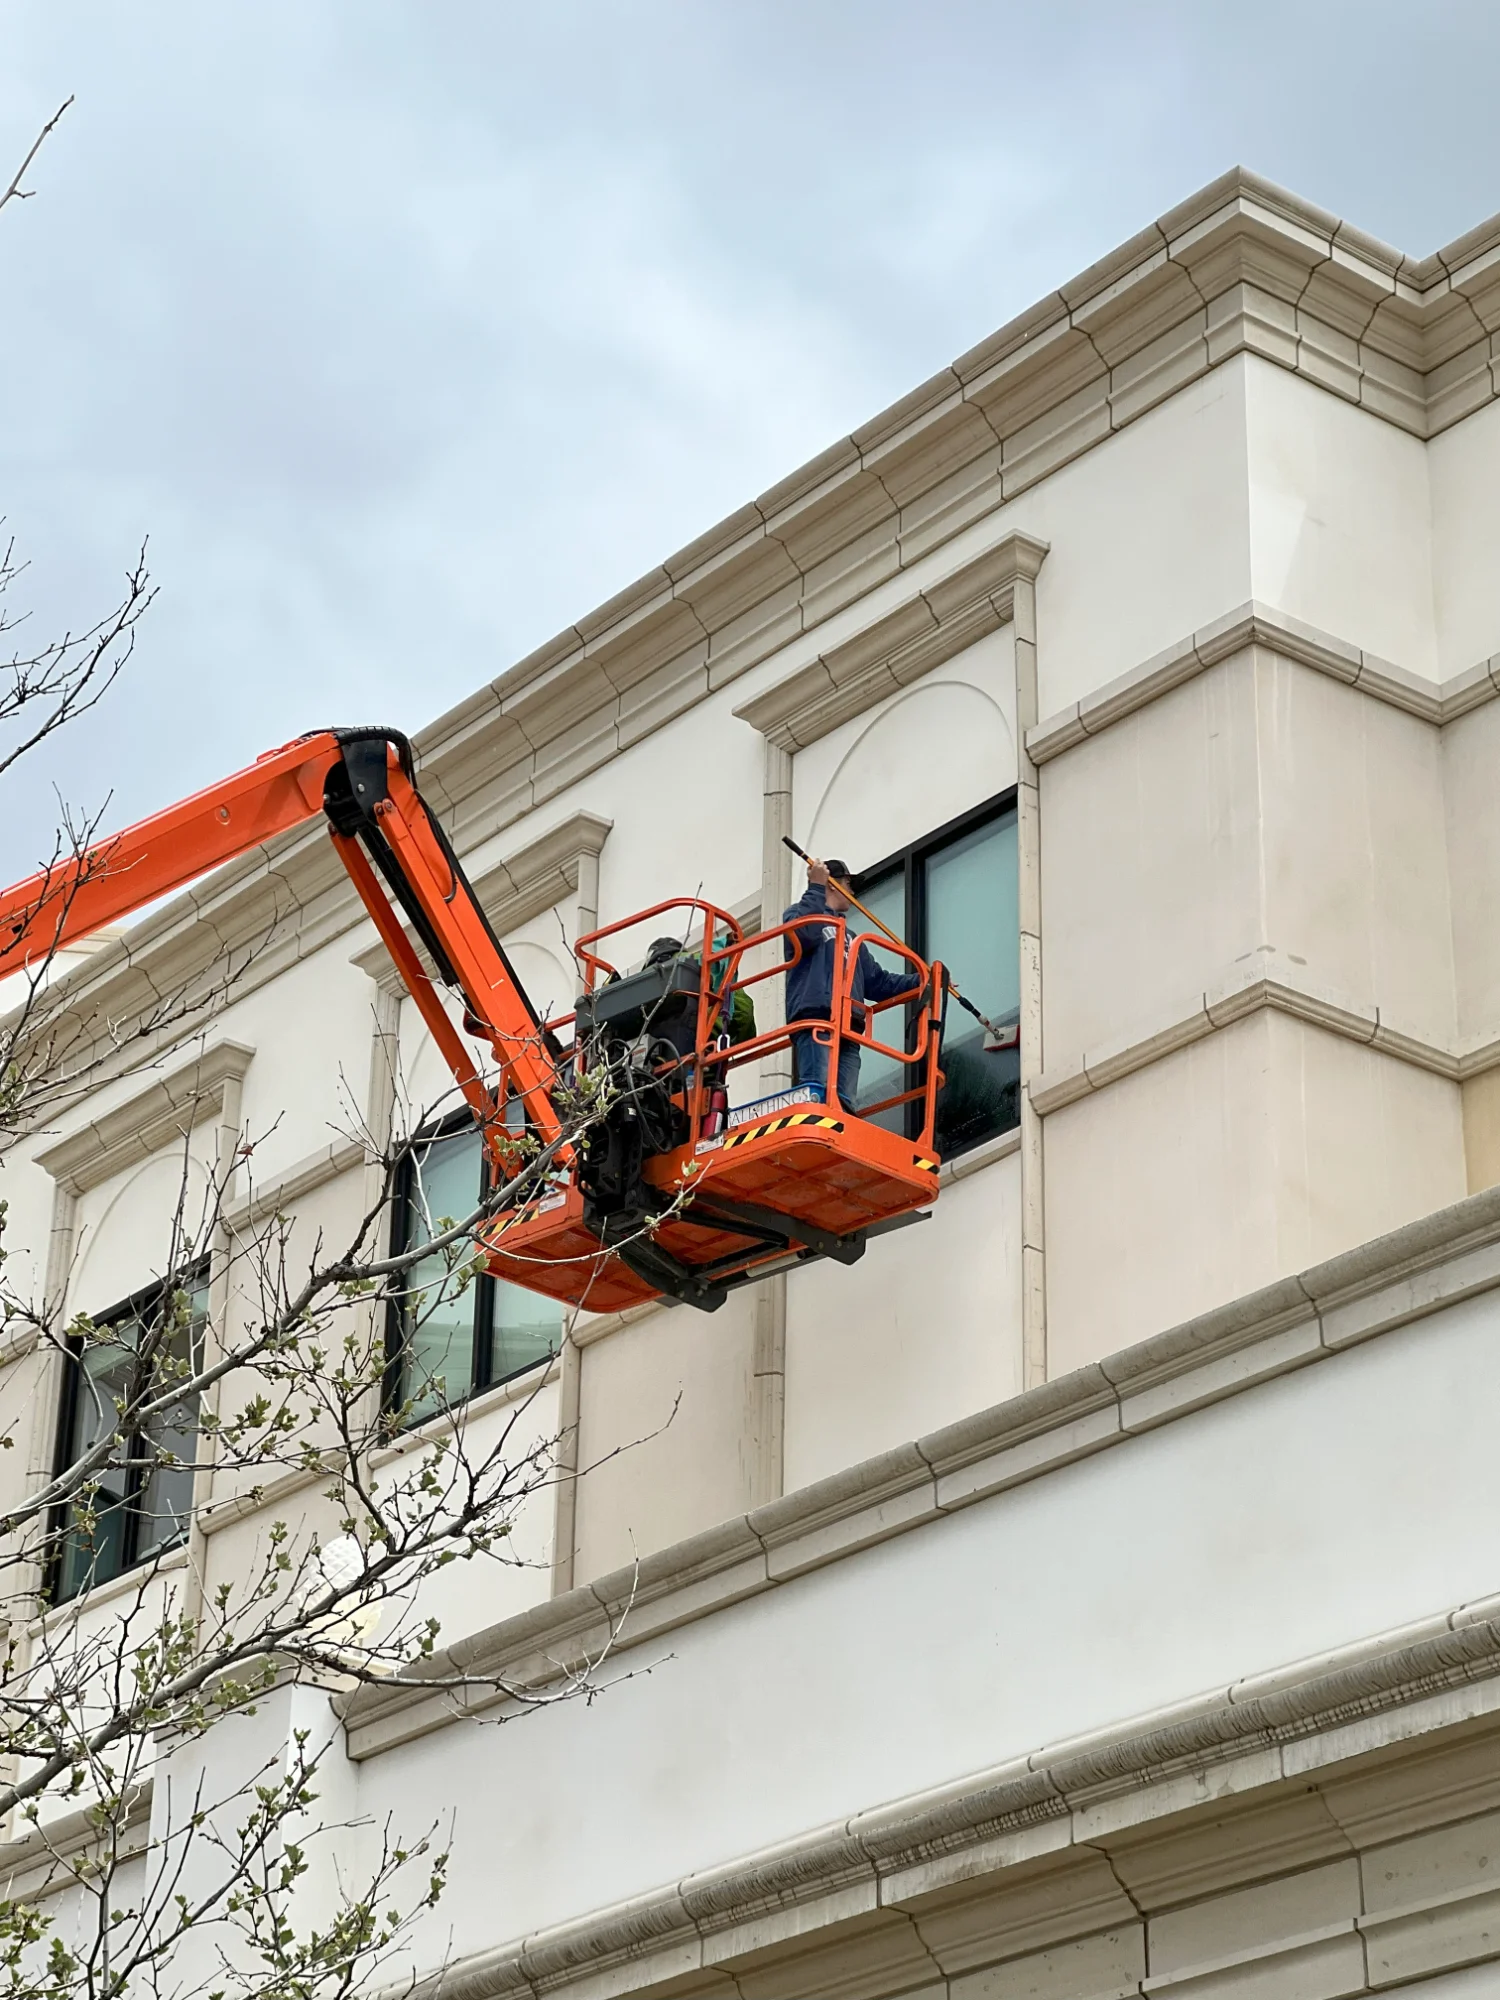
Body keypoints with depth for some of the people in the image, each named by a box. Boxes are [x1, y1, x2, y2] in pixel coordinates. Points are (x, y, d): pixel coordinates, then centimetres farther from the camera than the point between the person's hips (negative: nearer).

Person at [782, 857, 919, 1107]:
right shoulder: (801, 913, 18)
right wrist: (815, 889, -2)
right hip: (814, 1019, -7)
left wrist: (922, 982, 24)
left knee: (843, 1104, -10)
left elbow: (877, 982, 34)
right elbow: (803, 935, -7)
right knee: (817, 1094, -27)